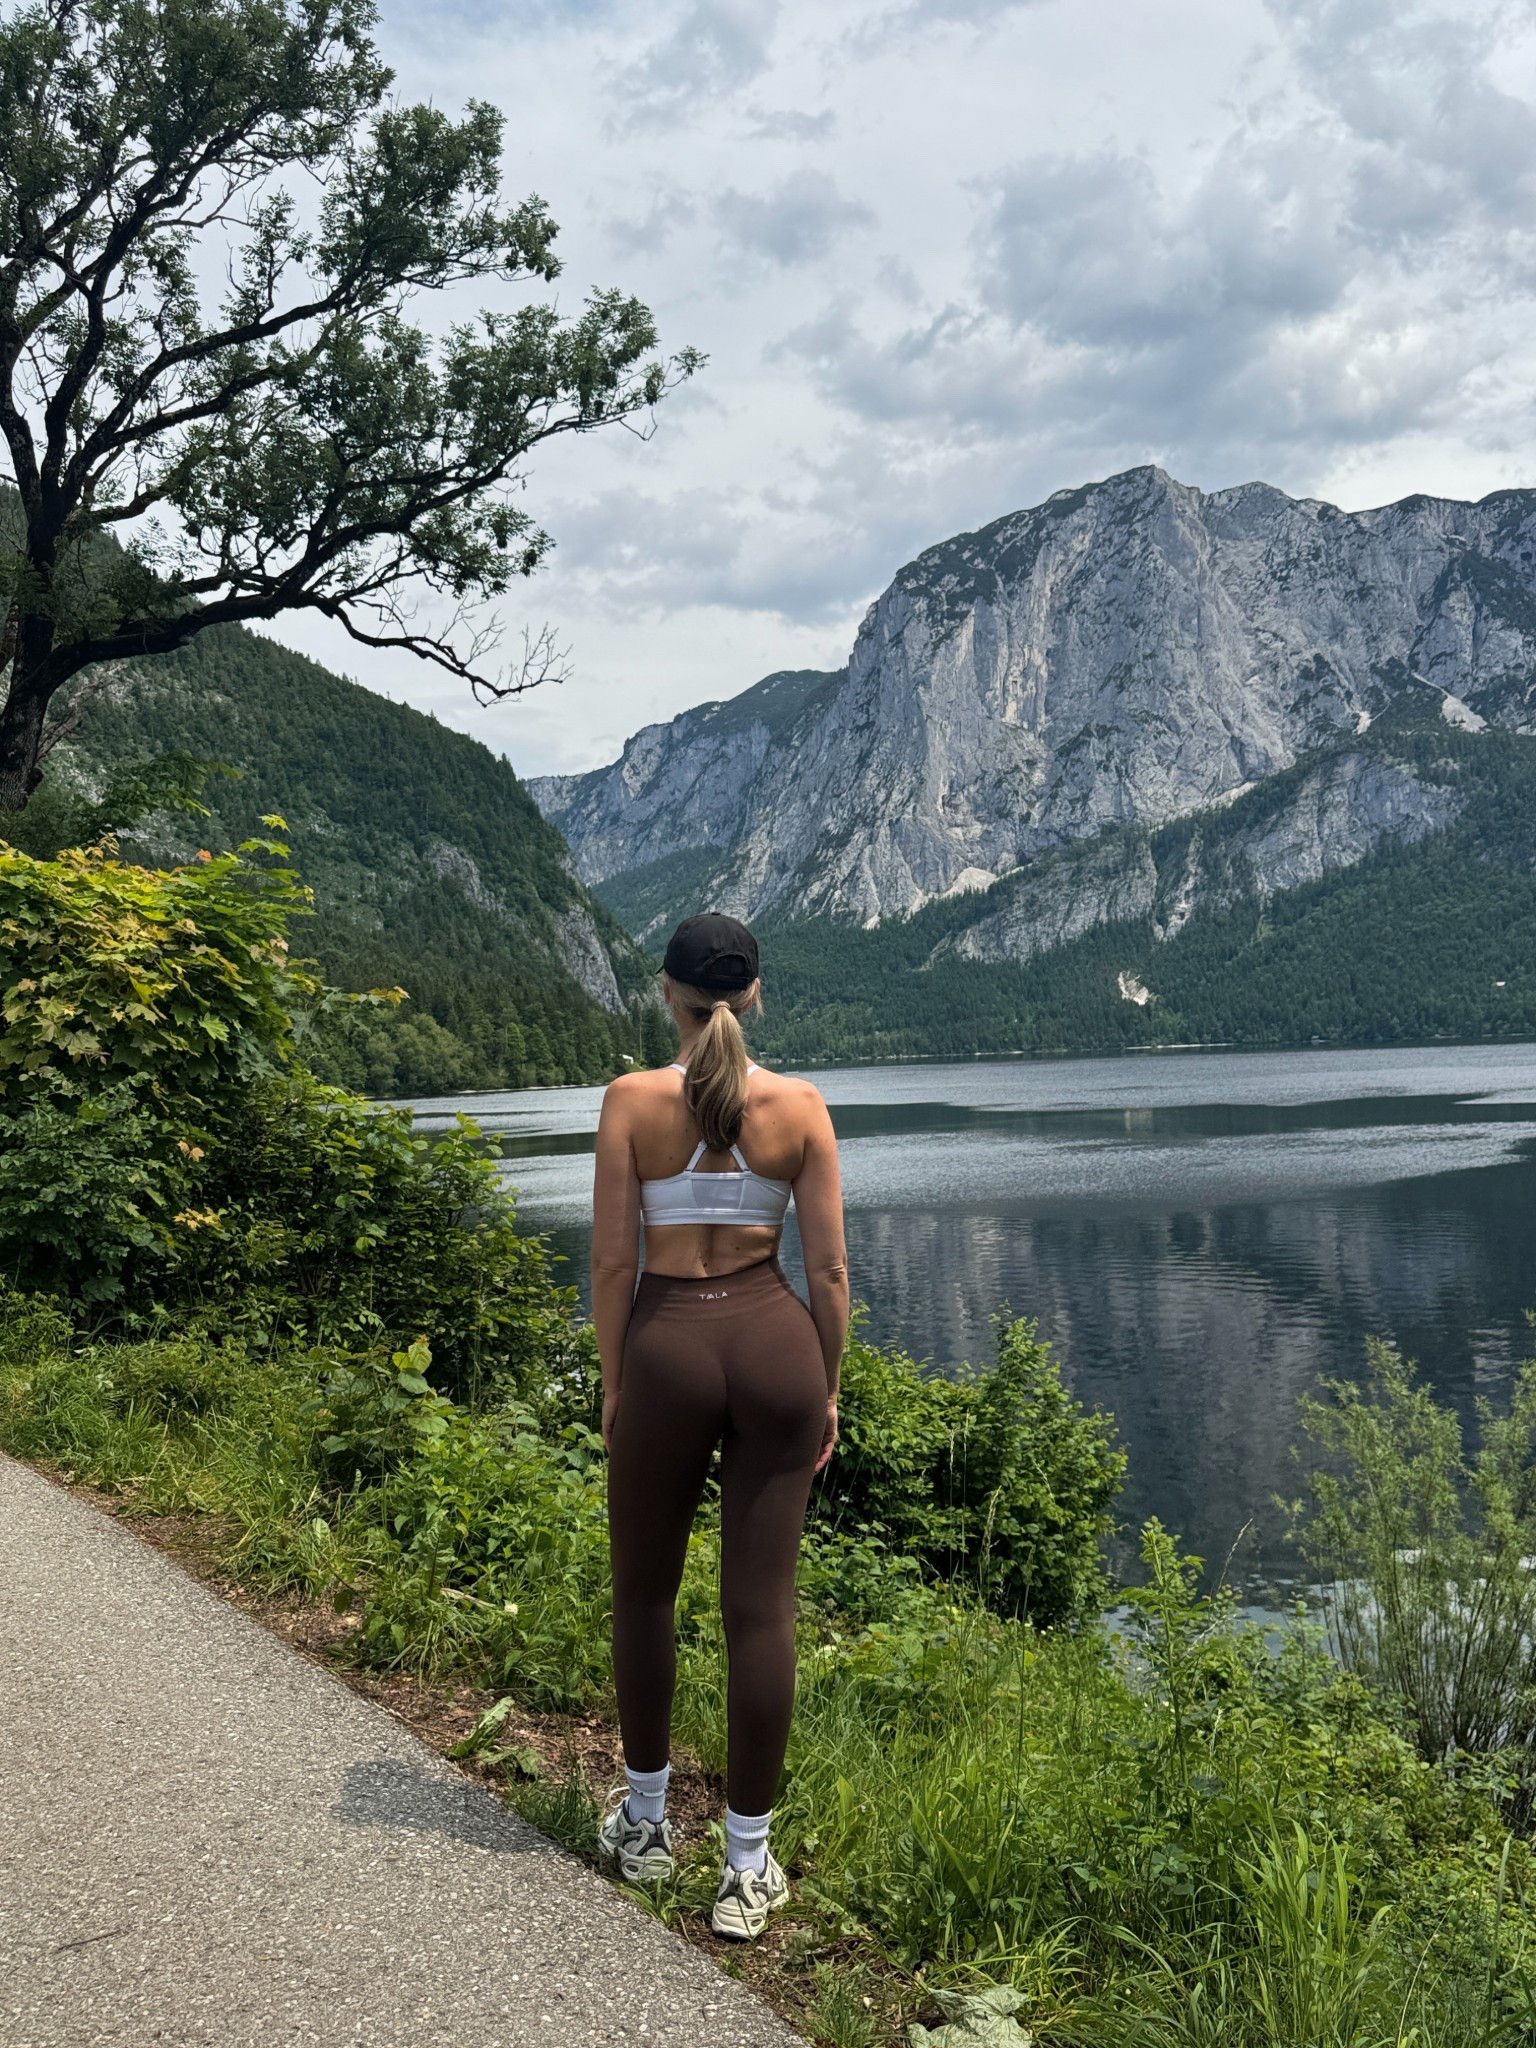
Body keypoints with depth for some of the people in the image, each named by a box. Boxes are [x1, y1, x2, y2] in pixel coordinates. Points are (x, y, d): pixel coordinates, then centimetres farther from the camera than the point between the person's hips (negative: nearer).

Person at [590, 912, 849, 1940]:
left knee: (645, 1590, 19)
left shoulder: (632, 1098, -7)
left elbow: (614, 1258, -6)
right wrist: (828, 1388, 10)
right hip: (775, 1342, 2)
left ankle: (647, 1819, 34)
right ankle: (750, 1865, 16)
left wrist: (612, 1384, 5)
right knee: (762, 1605, 7)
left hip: (668, 1342, -1)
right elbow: (829, 1265, -1)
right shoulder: (800, 1104, -2)